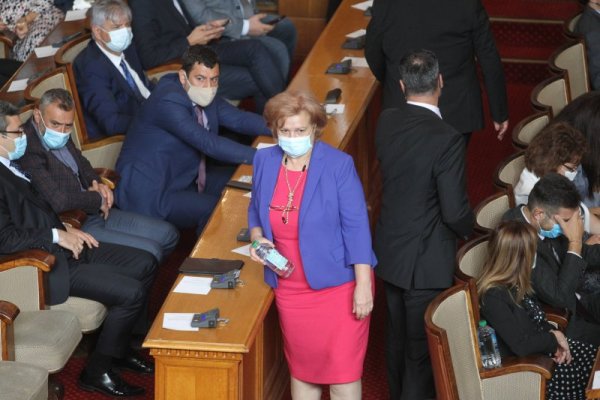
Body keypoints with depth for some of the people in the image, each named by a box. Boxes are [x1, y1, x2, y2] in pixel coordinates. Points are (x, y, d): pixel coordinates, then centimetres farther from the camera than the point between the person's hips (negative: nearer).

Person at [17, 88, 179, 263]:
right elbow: (58, 201, -30)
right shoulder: (28, 149, -24)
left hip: (95, 212, 10)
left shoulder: (60, 137, 5)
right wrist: (98, 200, -12)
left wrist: (97, 184, 5)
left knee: (168, 234, 10)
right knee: (150, 252, -18)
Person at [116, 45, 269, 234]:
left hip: (190, 178, 9)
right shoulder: (168, 101, -26)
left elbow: (239, 119, 7)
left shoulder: (203, 95, 3)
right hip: (153, 196, -9)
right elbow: (209, 144, -30)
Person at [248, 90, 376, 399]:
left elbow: (356, 226, -13)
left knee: (342, 372, -1)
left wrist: (363, 286, -16)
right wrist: (257, 238, -7)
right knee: (301, 367, 17)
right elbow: (256, 210, 15)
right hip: (291, 289, 5)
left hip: (338, 284, -4)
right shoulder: (264, 161, -1)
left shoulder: (338, 165, -15)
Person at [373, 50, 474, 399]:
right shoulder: (447, 139, -27)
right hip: (426, 259, -7)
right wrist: (469, 229, 0)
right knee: (421, 345, 8)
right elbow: (455, 212, -23)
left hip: (389, 251, 7)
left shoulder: (386, 122, -6)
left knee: (398, 336, 25)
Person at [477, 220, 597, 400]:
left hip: (541, 348, 9)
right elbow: (521, 345, -30)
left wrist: (555, 336, -7)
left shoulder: (516, 283, 1)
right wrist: (555, 339, -15)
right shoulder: (494, 296, -27)